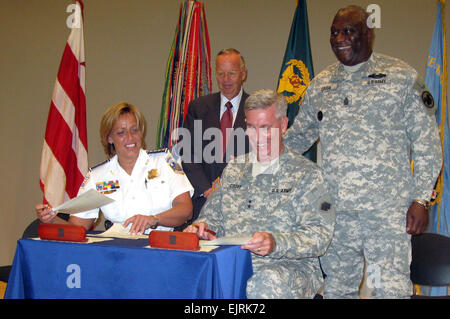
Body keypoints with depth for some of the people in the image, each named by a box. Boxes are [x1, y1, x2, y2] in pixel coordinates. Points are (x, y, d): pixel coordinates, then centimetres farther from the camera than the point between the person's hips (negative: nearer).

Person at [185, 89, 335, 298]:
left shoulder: (306, 173, 3)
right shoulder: (233, 169, 20)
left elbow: (320, 234, -6)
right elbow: (212, 214, 23)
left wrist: (276, 243, -24)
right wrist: (202, 226, -2)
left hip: (289, 266, -3)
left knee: (268, 282, -39)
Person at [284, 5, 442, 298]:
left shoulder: (402, 77, 1)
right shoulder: (320, 85, 13)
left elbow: (427, 143, 0)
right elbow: (296, 137, 22)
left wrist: (421, 200, -6)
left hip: (387, 209, -4)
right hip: (334, 209, 4)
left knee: (391, 289, -6)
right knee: (337, 288, 11)